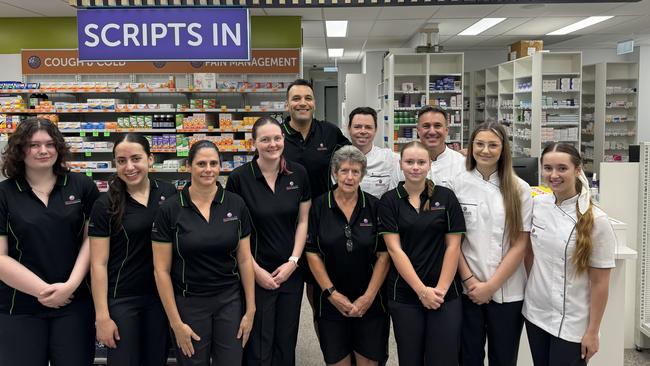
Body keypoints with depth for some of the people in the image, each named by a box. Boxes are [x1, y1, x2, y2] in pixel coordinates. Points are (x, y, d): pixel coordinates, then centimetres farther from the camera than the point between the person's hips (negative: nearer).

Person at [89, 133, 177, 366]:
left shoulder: (168, 193, -1)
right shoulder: (105, 205, -8)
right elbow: (98, 264, -8)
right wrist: (102, 316, -11)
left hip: (161, 295, 3)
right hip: (121, 301, -3)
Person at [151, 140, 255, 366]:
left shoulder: (236, 205, -2)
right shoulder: (169, 210, -9)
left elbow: (245, 260, 2)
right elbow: (161, 270, -6)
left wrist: (250, 309, 1)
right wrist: (176, 322, -7)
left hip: (230, 301, 2)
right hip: (188, 303, -1)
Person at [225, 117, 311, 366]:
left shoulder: (298, 174, -1)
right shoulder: (239, 178, -10)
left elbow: (303, 221, 4)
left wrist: (293, 261, -5)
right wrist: (257, 271, -10)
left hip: (291, 271, 3)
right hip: (256, 273, -3)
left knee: (286, 342, 14)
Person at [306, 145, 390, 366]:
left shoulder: (374, 206, -1)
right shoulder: (320, 206, -2)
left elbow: (383, 255, -2)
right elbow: (312, 254, -2)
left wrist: (368, 297, -8)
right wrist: (332, 293, -8)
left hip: (370, 303, 0)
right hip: (331, 302, 0)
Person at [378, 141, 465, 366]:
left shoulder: (446, 197, 2)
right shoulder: (389, 201, 0)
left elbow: (453, 246, 0)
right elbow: (394, 249, -6)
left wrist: (441, 289, -8)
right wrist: (422, 290, -11)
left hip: (445, 294, 0)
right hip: (404, 295, 0)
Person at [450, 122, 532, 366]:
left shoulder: (520, 189, -2)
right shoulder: (458, 185, -1)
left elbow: (520, 244, -4)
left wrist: (491, 286, -8)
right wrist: (470, 280, -8)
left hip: (507, 292, 0)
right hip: (467, 289, 0)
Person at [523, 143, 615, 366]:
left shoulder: (596, 220, -13)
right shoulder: (537, 205, -2)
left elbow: (600, 282, -10)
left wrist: (592, 332, -8)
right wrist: (533, 288, 6)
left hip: (570, 324, -4)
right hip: (535, 314, 4)